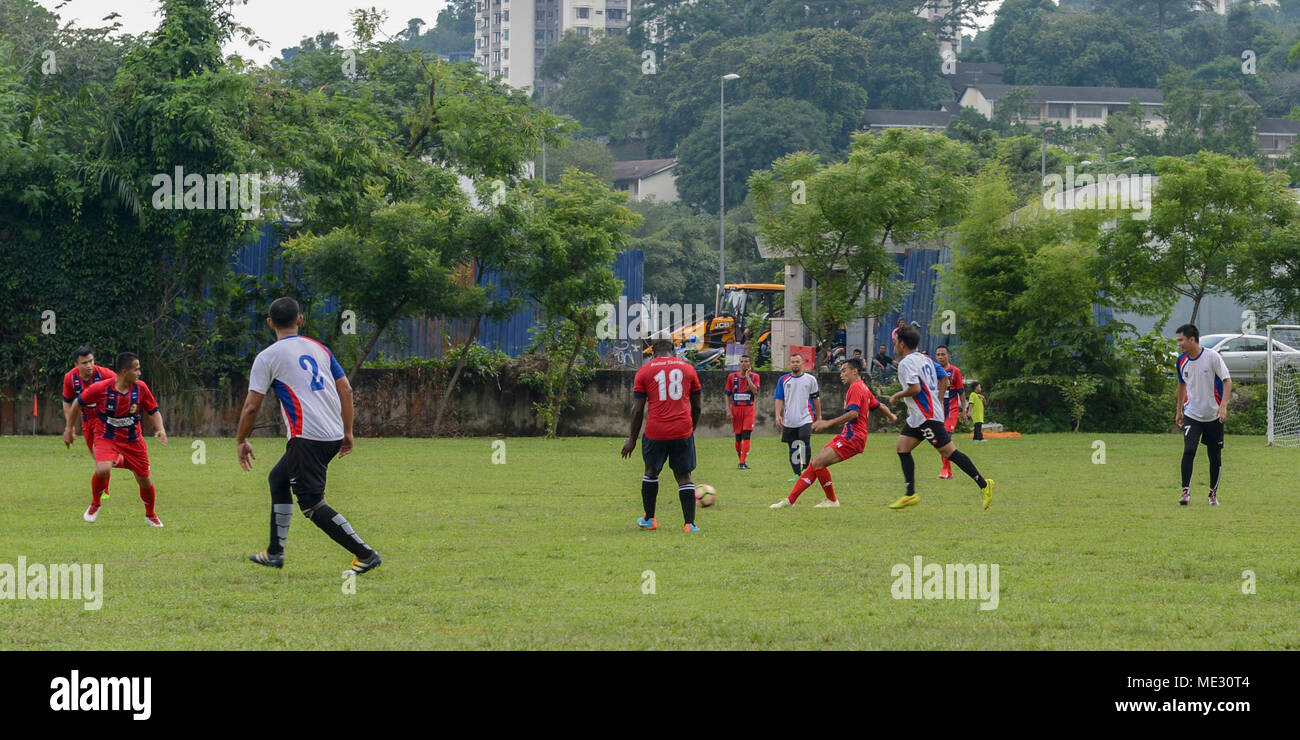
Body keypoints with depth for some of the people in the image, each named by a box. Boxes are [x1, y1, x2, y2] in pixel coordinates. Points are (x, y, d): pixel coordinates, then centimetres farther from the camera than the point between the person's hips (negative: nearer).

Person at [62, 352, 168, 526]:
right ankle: (95, 504, 0)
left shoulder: (141, 388, -10)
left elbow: (153, 411, 5)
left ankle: (150, 515, 36)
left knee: (145, 480, 7)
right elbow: (77, 403, -3)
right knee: (103, 470, -30)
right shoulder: (100, 388, -19)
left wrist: (160, 429, -14)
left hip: (133, 440, 3)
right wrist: (69, 428, 3)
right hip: (106, 438, -3)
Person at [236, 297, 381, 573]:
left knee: (313, 505, -5)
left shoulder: (267, 358, -2)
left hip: (307, 438, -8)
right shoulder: (319, 349, 14)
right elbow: (346, 390, 12)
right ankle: (274, 553, 26)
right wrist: (348, 432, 19)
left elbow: (251, 406, -4)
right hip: (334, 435, 8)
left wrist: (241, 441, 9)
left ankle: (365, 554, -13)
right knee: (278, 479, 24)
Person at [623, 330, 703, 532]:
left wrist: (632, 439, 7)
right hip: (683, 431, 1)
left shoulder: (644, 371, 1)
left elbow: (638, 409, 0)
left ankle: (649, 519, 27)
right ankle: (689, 523, -3)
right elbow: (696, 406, 12)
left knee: (651, 472, 19)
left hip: (656, 432, -1)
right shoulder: (687, 368, 7)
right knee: (684, 476, 6)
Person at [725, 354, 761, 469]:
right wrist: (728, 410, -2)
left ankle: (743, 462, -13)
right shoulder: (732, 377, 7)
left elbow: (755, 391, -13)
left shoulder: (754, 376, 4)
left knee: (746, 436, -11)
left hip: (749, 409, -2)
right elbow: (727, 395, 7)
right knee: (738, 436, 5)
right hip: (736, 408, 2)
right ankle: (741, 460, 19)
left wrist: (747, 376, -11)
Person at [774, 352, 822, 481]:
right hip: (789, 421, 2)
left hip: (805, 418, -2)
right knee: (793, 449, 6)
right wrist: (778, 415, -7)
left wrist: (819, 417, 14)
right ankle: (797, 474, 14)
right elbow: (779, 399, 6)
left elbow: (815, 399, 13)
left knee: (805, 444, -21)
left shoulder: (810, 379, 5)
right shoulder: (783, 380, 6)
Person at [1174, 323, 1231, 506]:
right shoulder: (1182, 360, 1)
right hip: (1192, 415, 2)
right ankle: (1186, 491, -15)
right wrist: (1179, 410, 20)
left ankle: (1213, 493, 21)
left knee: (1215, 457, 5)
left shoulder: (1212, 357, -12)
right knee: (1189, 450, -17)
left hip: (1213, 416, -2)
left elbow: (1227, 381, -10)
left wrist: (1223, 406, -21)